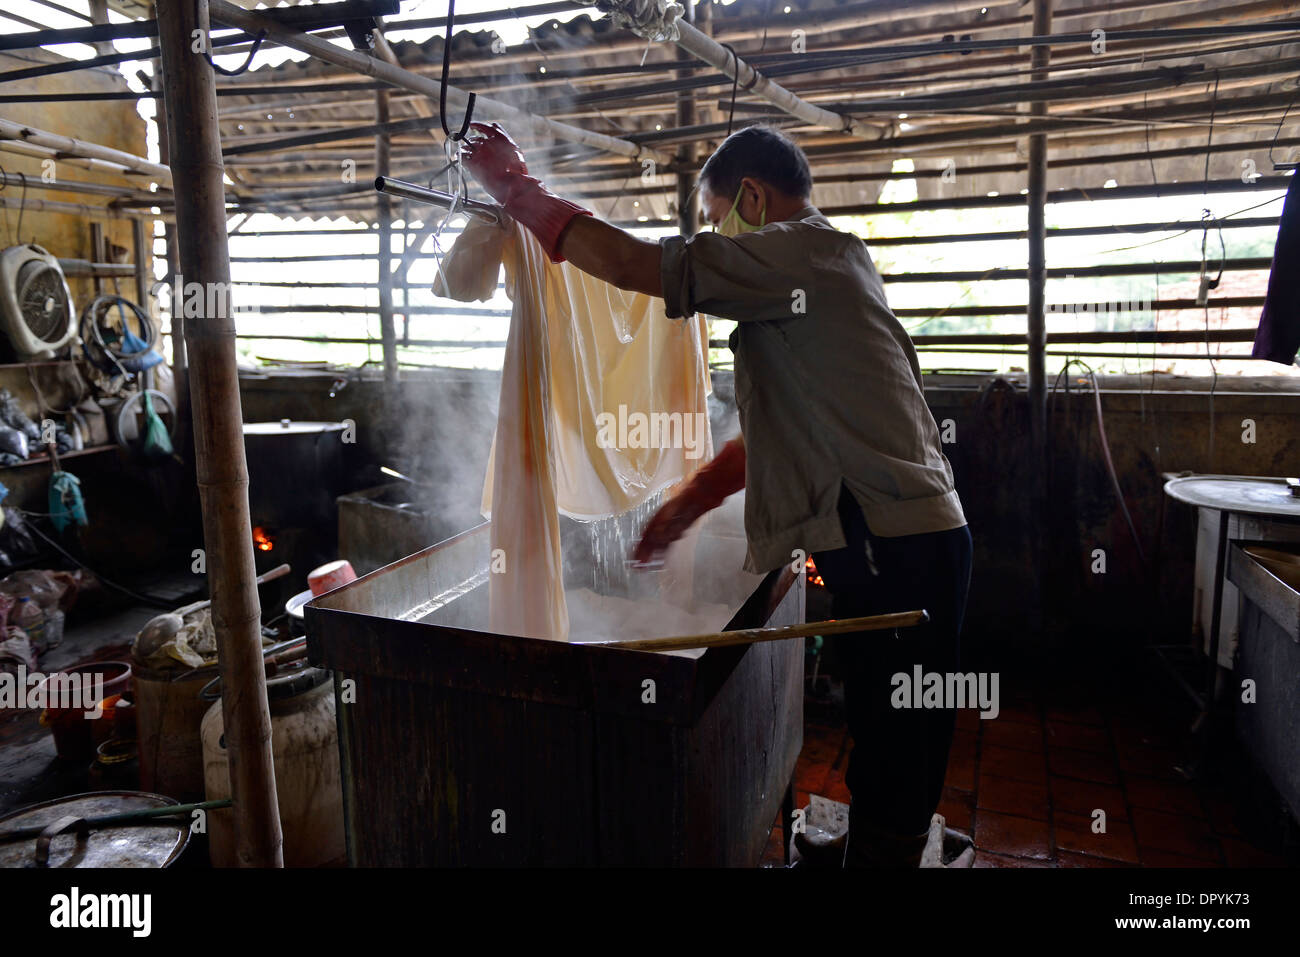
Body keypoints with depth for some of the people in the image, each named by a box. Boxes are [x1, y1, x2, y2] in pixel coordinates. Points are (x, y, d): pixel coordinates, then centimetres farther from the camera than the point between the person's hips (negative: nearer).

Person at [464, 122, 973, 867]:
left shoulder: (799, 251, -10)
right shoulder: (829, 263, 22)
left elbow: (629, 263, -17)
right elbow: (784, 430, 23)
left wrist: (517, 188, -3)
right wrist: (692, 500, 21)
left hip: (894, 549, -10)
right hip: (899, 539, 10)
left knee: (891, 784, 0)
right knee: (886, 766, 18)